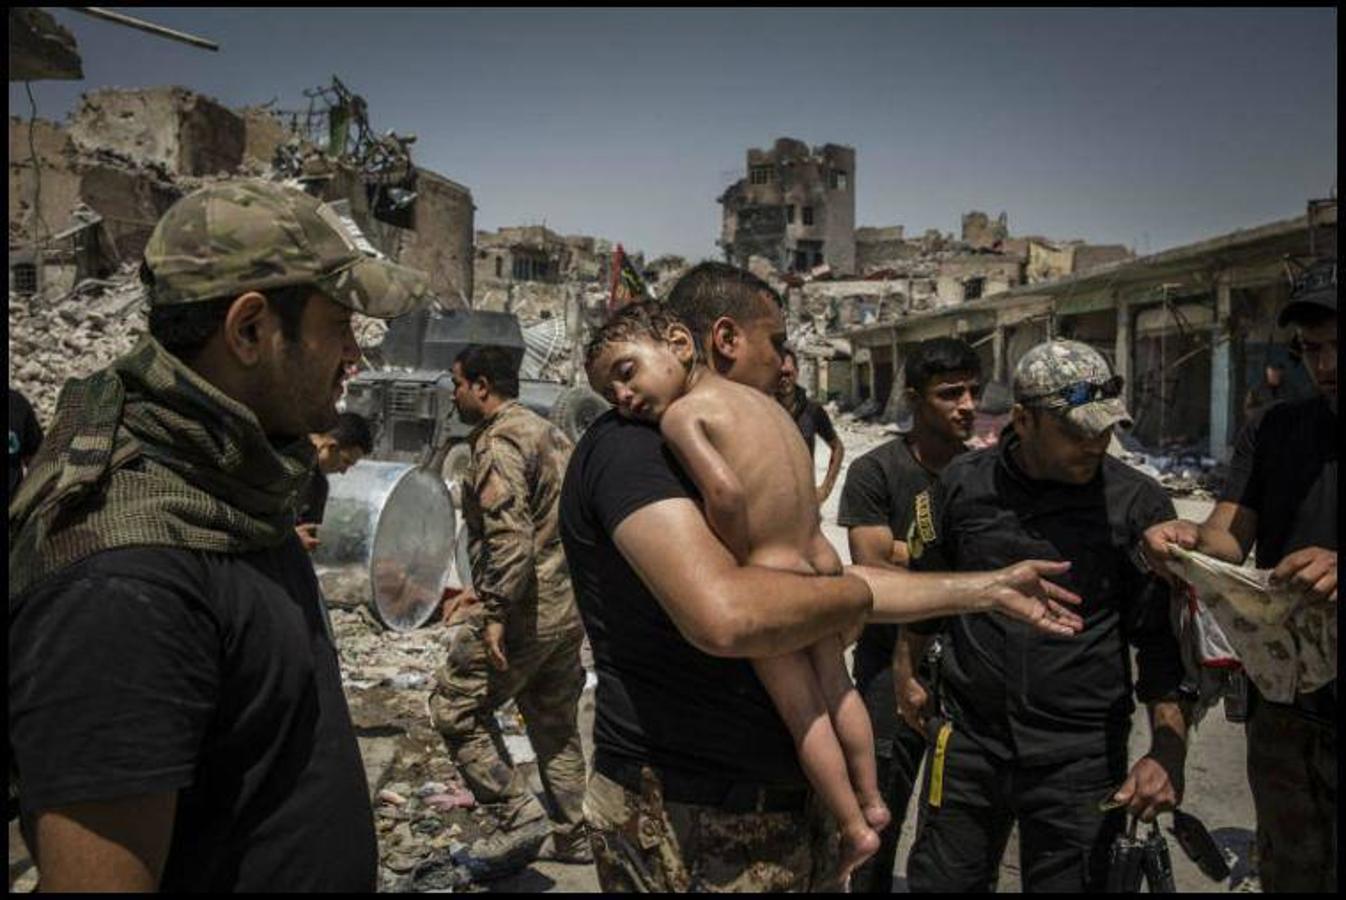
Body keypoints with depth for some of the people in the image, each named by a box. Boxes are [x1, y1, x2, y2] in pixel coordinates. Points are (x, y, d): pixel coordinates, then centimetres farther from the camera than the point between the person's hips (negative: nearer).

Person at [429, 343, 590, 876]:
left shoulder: (497, 442, -14)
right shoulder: (550, 433, 14)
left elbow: (509, 535, -25)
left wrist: (496, 613, -23)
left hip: (524, 610, -9)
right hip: (570, 606, 9)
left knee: (454, 707, 5)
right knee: (556, 722, 18)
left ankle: (521, 817, 2)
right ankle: (573, 834, 27)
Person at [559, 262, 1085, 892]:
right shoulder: (629, 443, -18)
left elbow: (828, 581, 18)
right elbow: (726, 614, -33)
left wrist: (989, 589, 18)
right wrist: (856, 596, -14)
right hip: (689, 823, -9)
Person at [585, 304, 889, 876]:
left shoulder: (681, 412, -13)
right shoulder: (759, 397, 9)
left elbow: (726, 492, -26)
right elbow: (795, 488, 8)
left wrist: (737, 558, -12)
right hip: (823, 563, 7)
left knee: (801, 711, 14)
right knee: (838, 688, 26)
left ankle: (855, 829, 29)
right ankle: (872, 801, 43)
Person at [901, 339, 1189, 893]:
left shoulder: (1138, 504, -6)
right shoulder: (963, 484, -2)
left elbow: (1163, 638, -3)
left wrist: (1168, 750, -12)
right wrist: (907, 676, 18)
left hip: (1081, 759, -1)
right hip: (968, 742, 2)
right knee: (939, 881, 14)